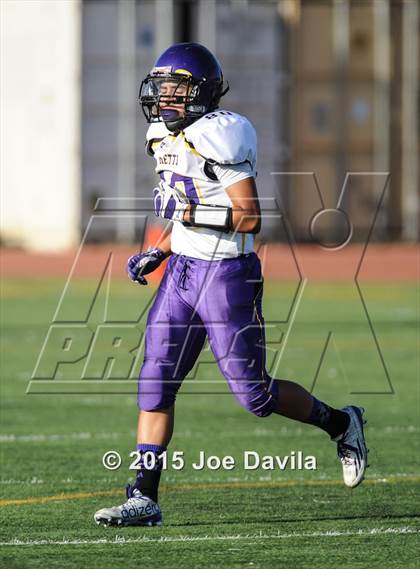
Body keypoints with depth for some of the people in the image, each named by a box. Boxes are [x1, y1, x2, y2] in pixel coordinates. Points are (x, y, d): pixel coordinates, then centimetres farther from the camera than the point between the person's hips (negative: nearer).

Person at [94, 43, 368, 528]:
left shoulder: (220, 137, -18)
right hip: (182, 271, 8)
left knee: (253, 392, 1)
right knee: (155, 382, -1)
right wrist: (158, 252, 14)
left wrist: (194, 214, -28)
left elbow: (249, 217, -19)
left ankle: (341, 424, 26)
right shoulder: (168, 138, 10)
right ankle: (144, 498, -1)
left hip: (226, 276, -8)